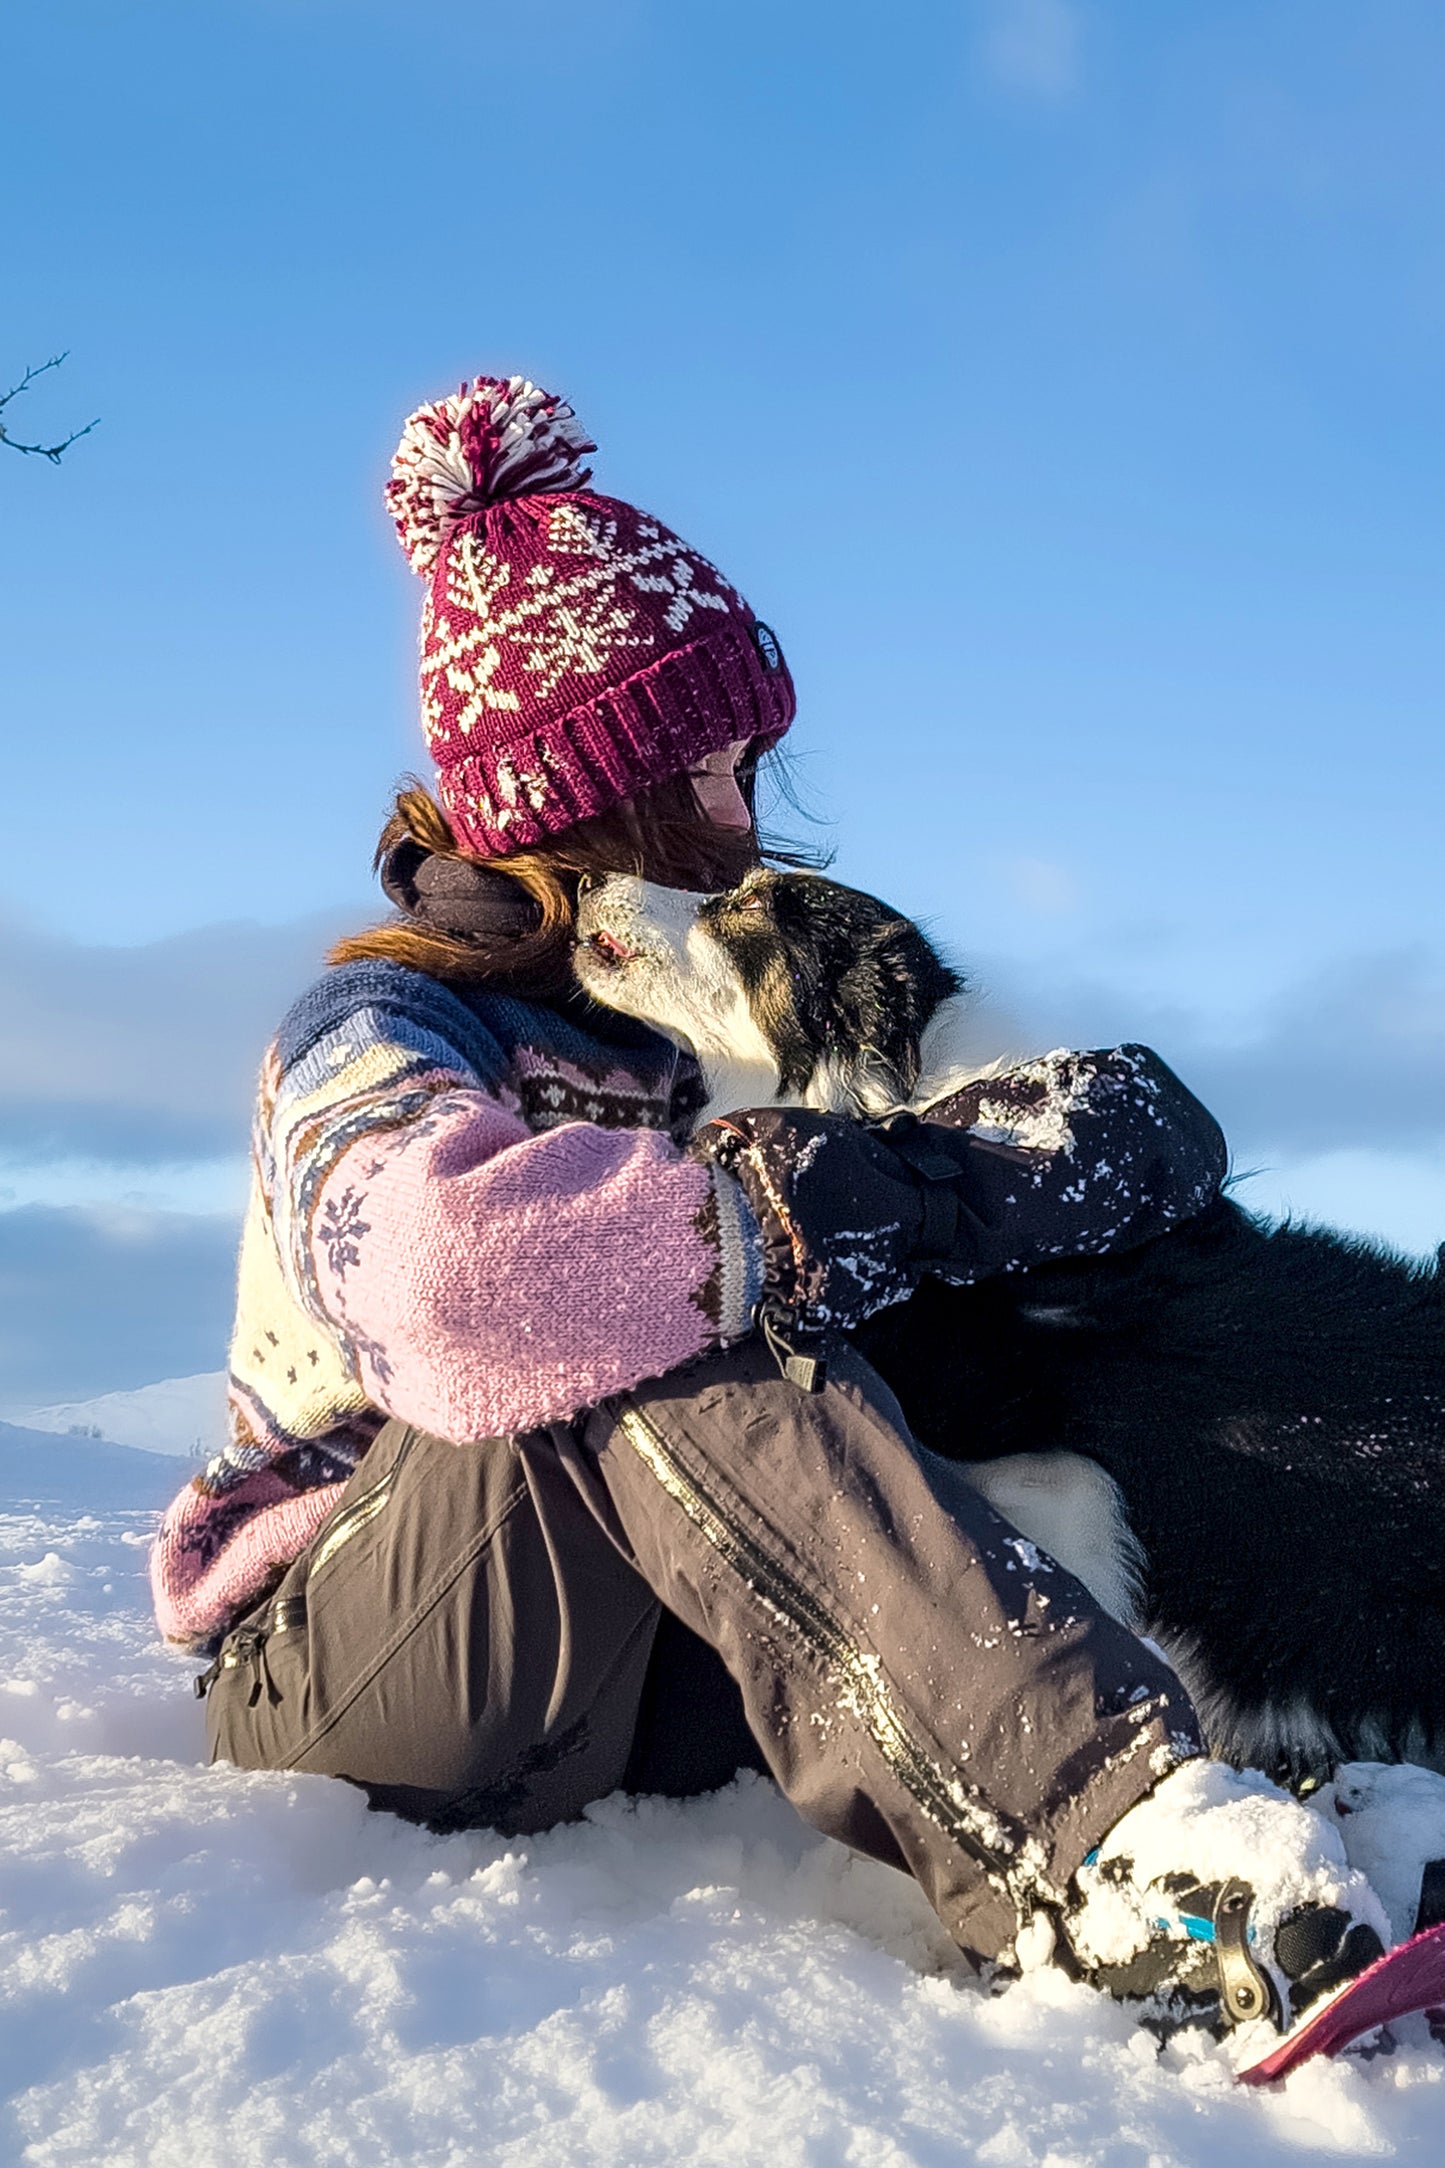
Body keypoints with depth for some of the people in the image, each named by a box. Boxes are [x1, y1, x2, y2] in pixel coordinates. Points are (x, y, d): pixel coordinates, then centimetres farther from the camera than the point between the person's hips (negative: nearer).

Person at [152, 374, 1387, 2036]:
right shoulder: (375, 1035, -16)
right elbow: (455, 1265, -40)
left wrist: (1107, 1121, -13)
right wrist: (966, 1200, -43)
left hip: (606, 1684, 7)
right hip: (343, 1681, -7)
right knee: (672, 1308, -33)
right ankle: (1109, 1843, -47)